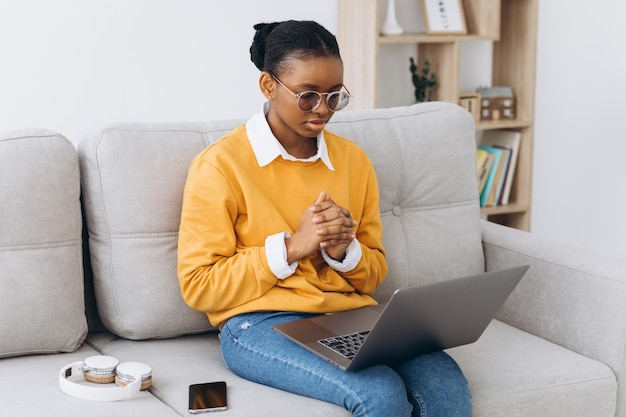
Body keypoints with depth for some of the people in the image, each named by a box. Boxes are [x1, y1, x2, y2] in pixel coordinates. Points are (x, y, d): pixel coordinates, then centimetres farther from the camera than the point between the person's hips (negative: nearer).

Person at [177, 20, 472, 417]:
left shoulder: (354, 160, 11)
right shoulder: (220, 165, -3)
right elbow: (198, 286, -5)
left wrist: (344, 250, -7)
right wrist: (293, 246, -13)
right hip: (262, 323, -4)